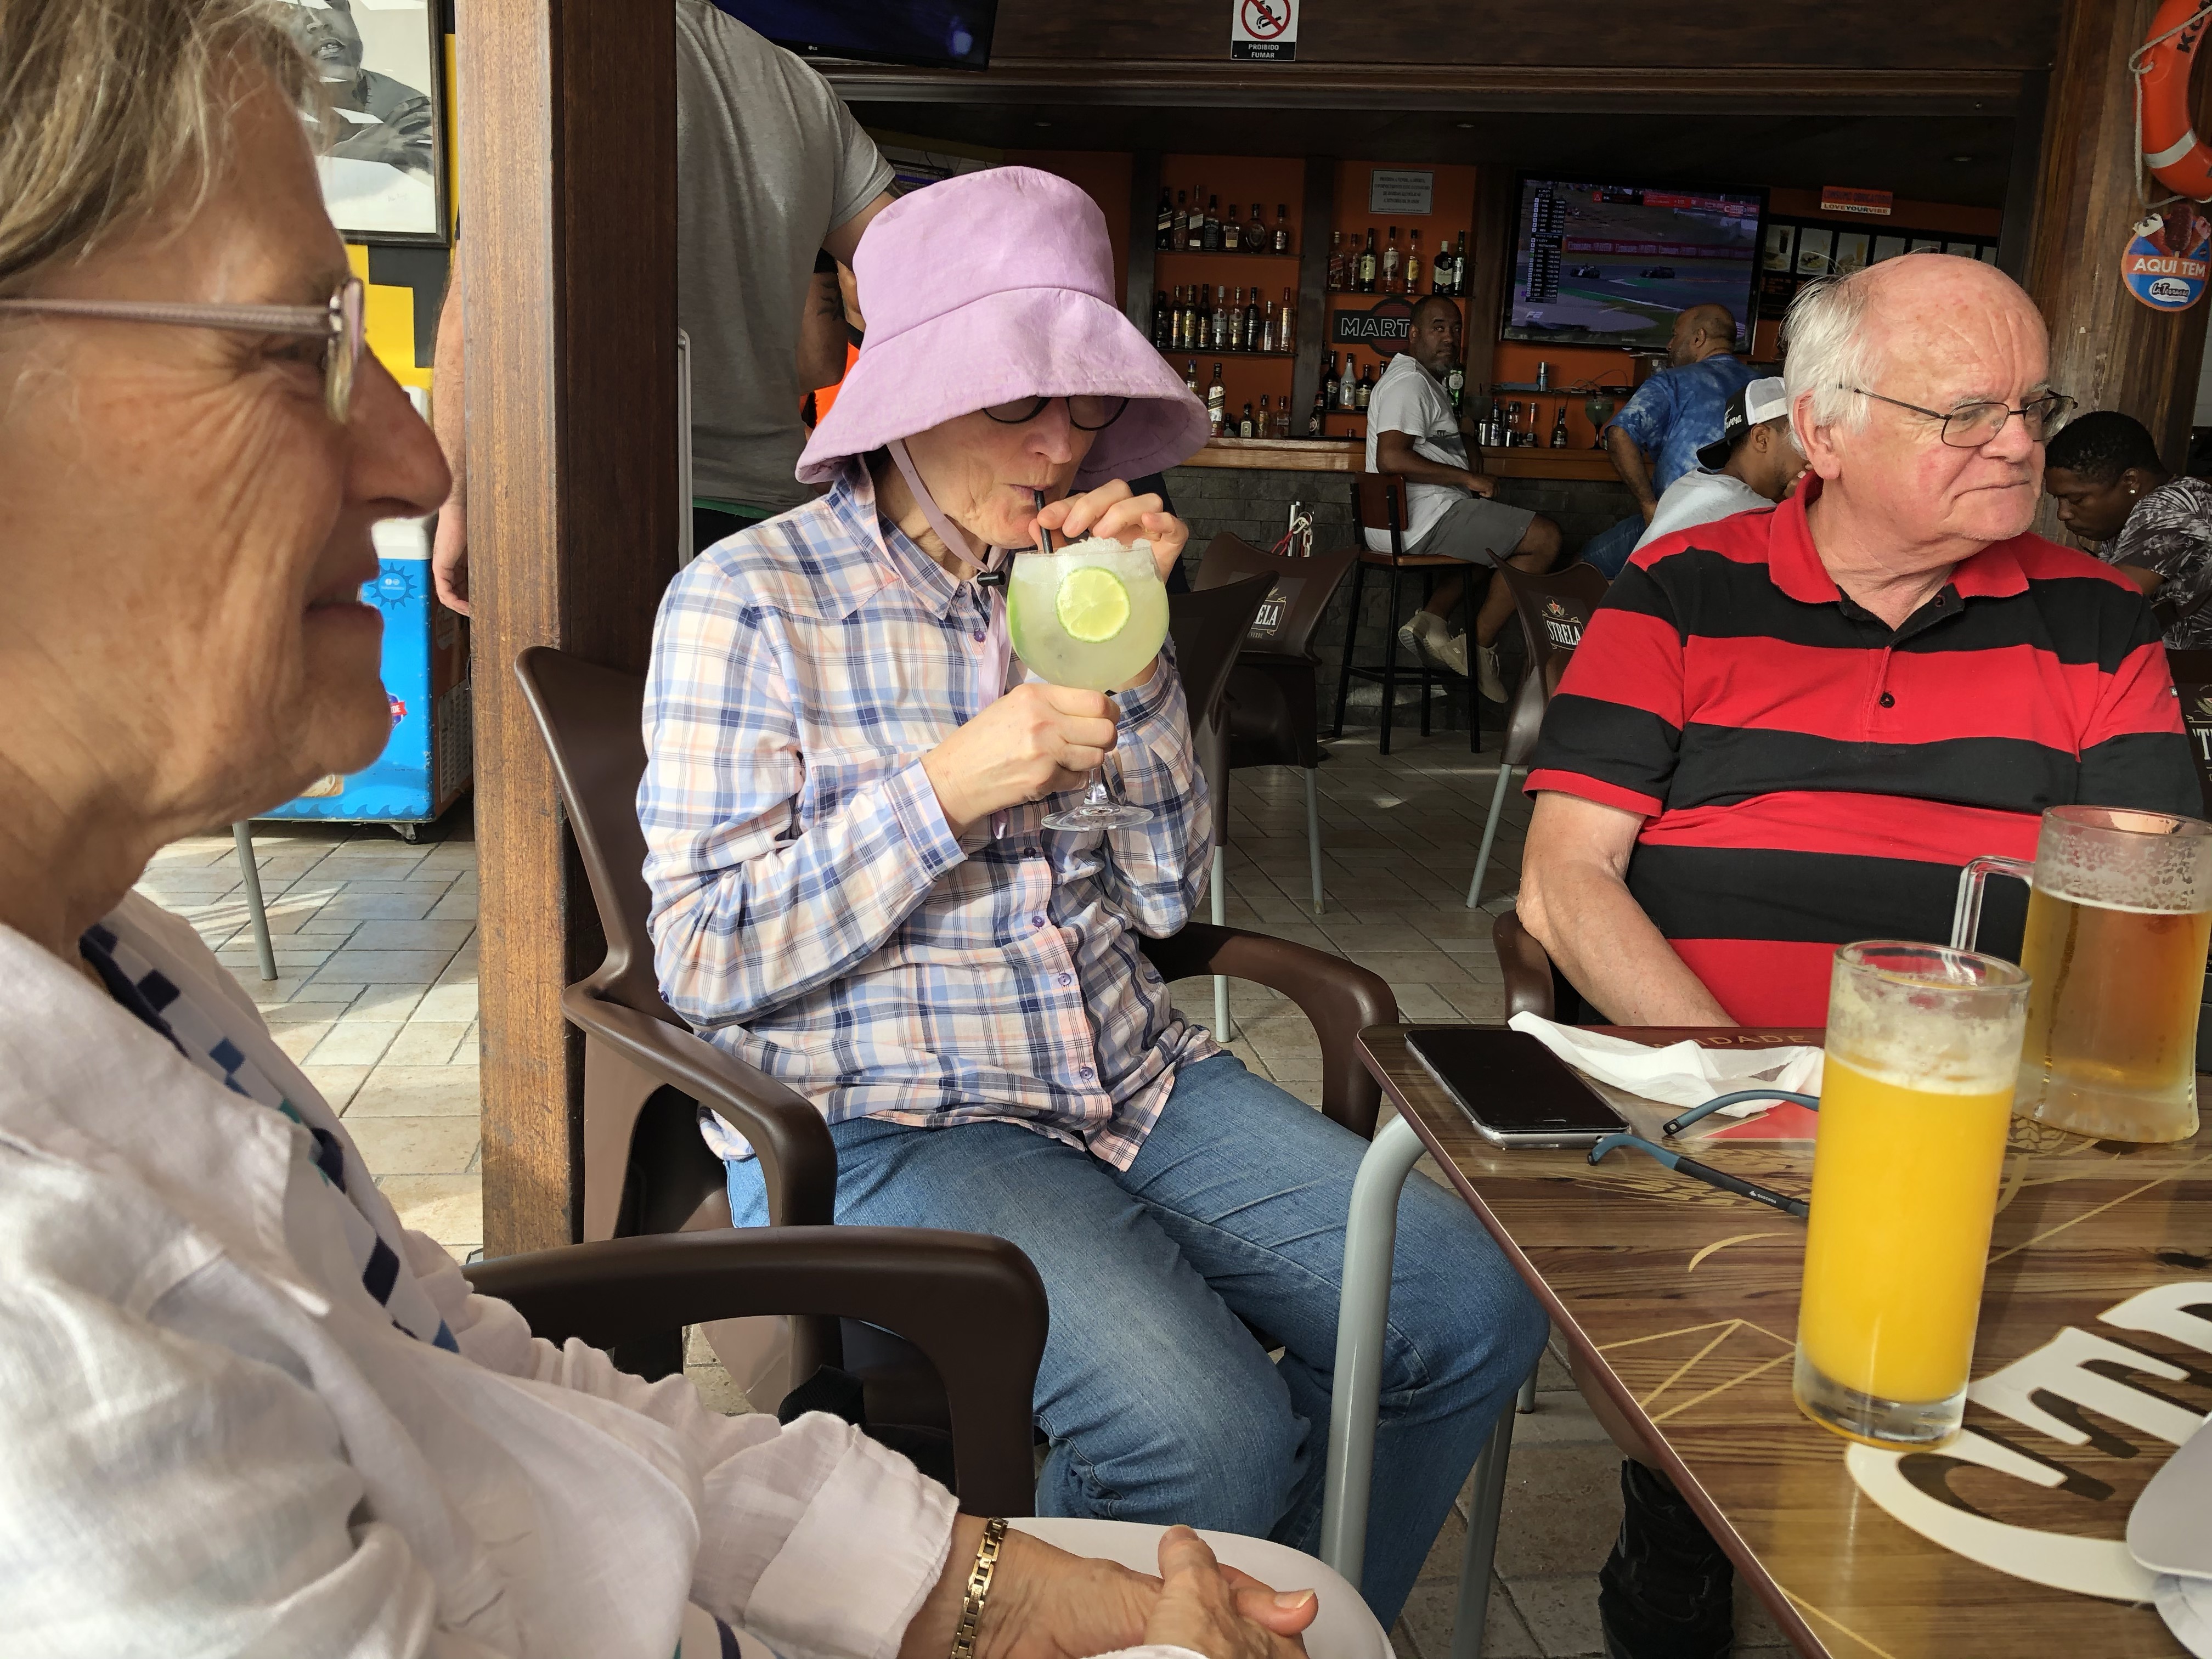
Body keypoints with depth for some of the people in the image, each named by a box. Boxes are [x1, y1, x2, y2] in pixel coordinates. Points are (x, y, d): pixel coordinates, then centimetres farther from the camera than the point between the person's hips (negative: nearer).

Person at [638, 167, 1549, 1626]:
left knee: (1474, 1305, -5)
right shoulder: (747, 603, -6)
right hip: (889, 1123, -6)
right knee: (1208, 1430, -28)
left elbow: (1171, 893, 7)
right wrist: (947, 788, -18)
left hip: (1137, 1082, 7)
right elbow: (705, 958, -11)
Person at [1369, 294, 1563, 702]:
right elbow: (1391, 458, -26)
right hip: (1425, 521, -11)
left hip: (1403, 526, 11)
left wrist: (1457, 430, 18)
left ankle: (1431, 622, 12)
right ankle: (1478, 647, -7)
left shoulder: (1422, 381, 23)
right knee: (1545, 537, -9)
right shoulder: (1410, 382, -11)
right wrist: (1468, 478, -19)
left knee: (1489, 537, 36)